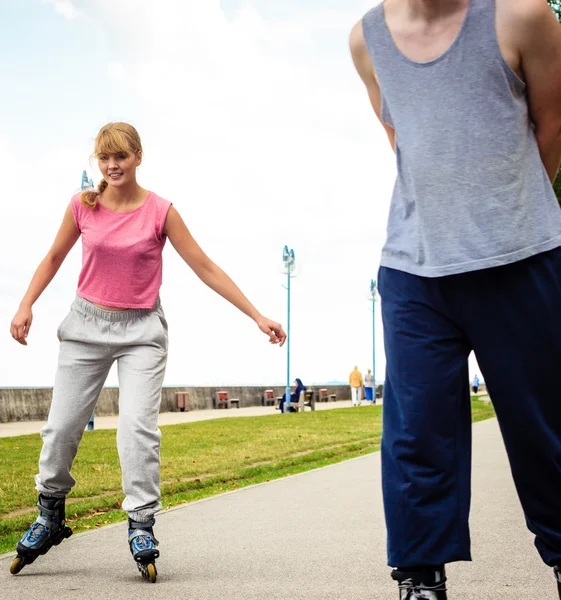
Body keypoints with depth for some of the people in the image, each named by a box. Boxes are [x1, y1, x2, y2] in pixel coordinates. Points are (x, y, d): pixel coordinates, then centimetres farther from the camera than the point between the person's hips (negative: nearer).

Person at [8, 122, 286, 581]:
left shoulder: (160, 211, -8)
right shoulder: (83, 205, -2)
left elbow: (206, 268, -6)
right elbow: (55, 257, 13)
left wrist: (258, 316, -8)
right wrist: (26, 306, 0)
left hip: (141, 329, -2)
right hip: (87, 323, 2)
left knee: (138, 426, -15)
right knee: (61, 427, 4)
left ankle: (142, 525, -2)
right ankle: (50, 518, 25)